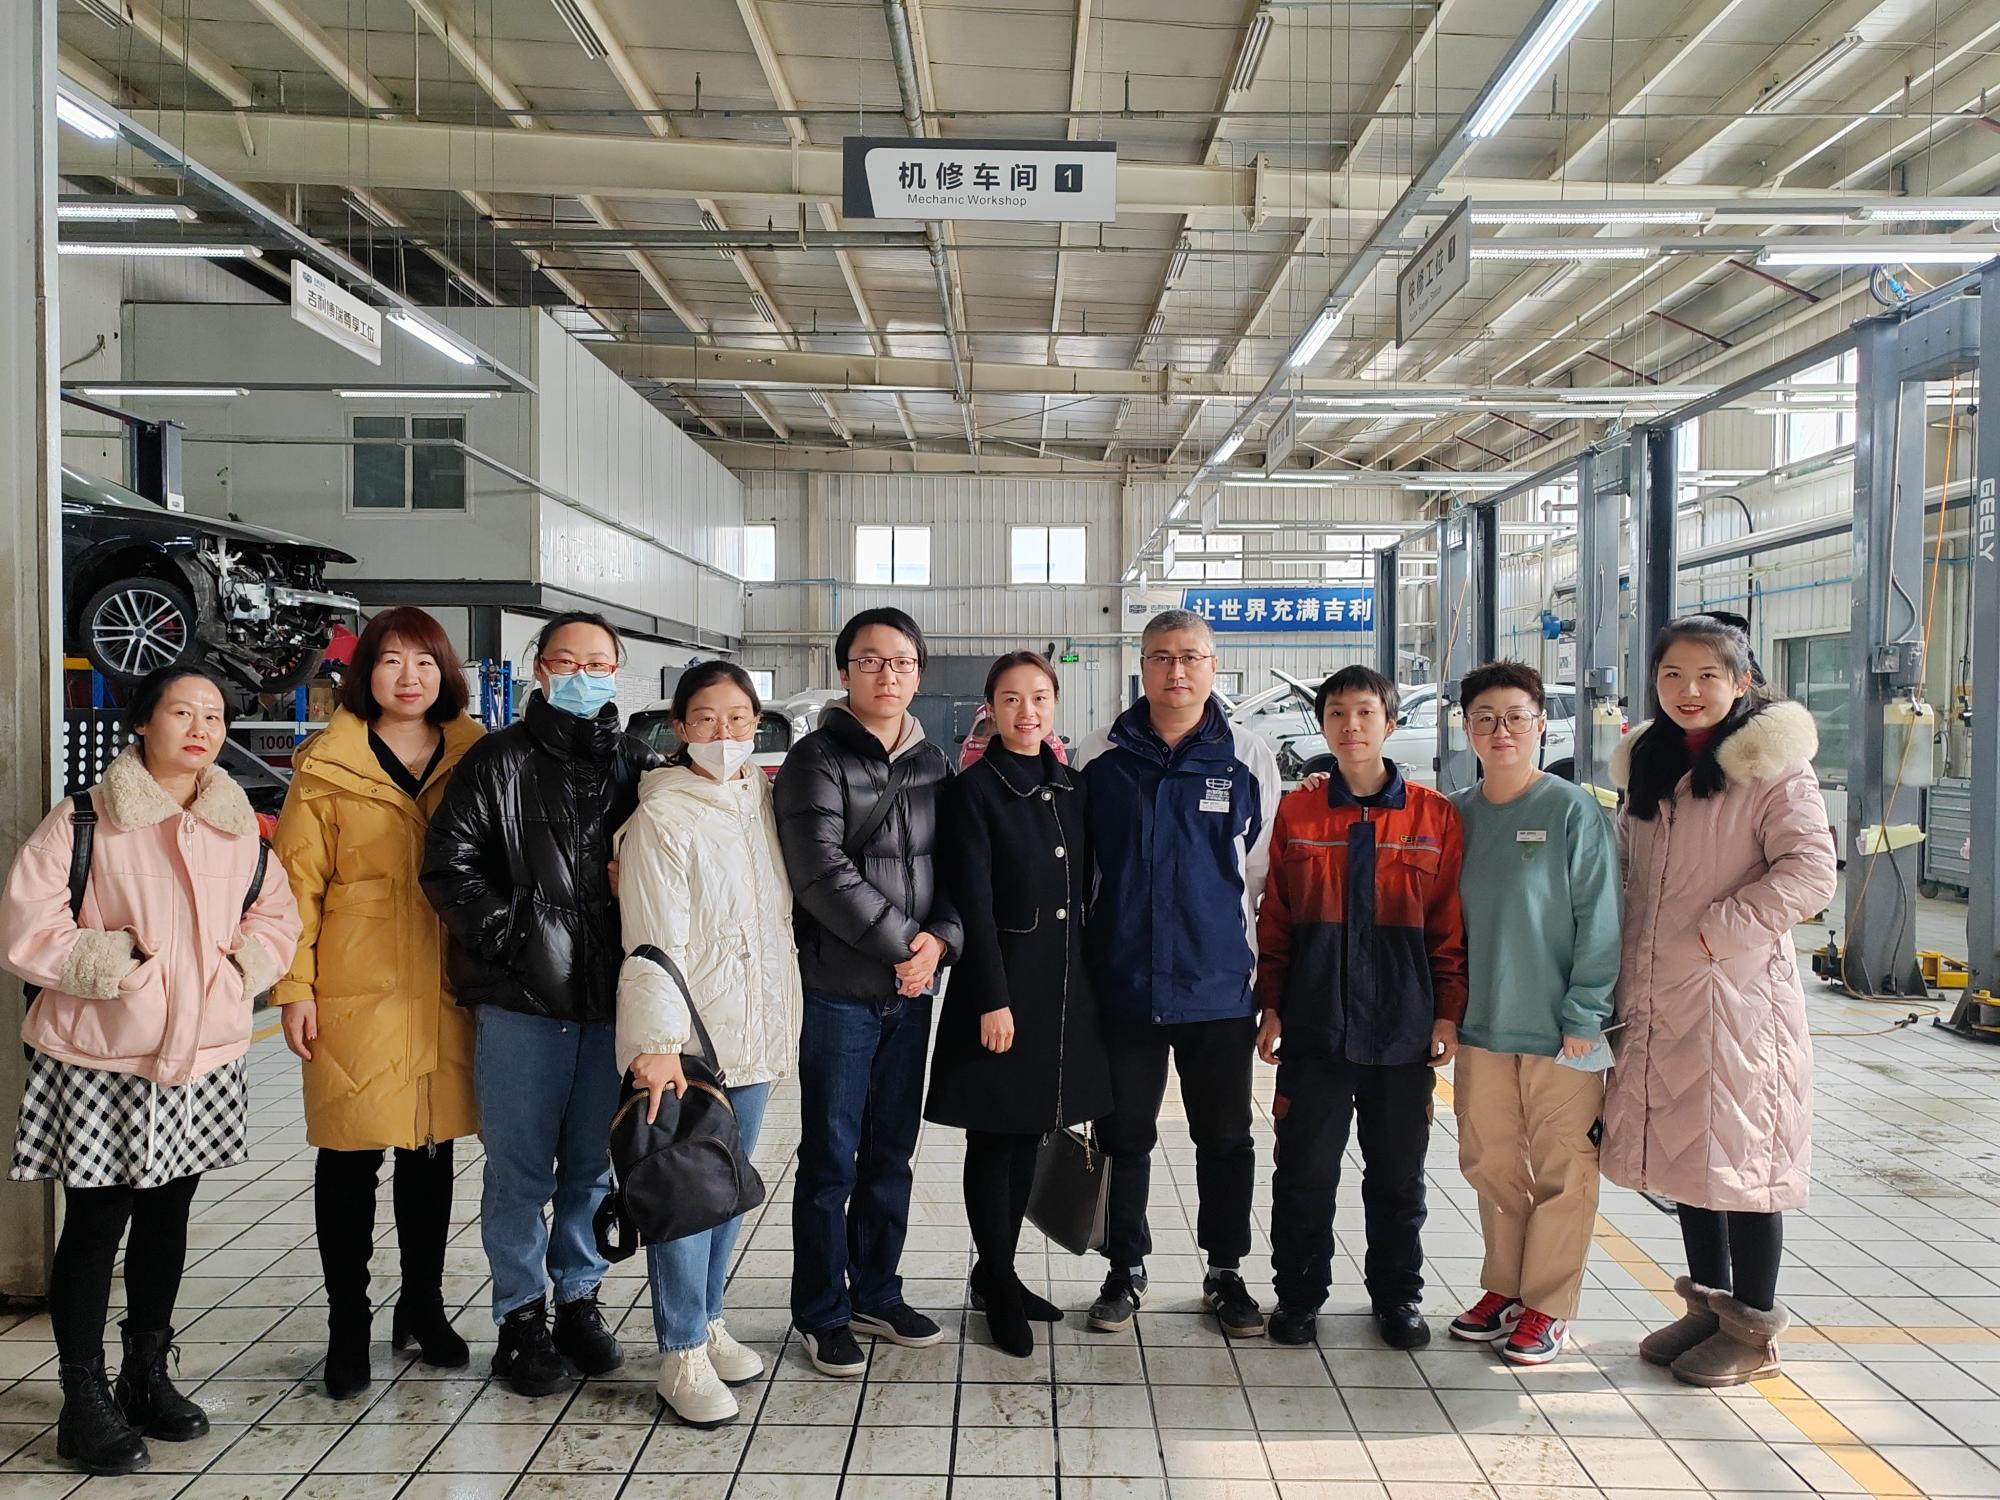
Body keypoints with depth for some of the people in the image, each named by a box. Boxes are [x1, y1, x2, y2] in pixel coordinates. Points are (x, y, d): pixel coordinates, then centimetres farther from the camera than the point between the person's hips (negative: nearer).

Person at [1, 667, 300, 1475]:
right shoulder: (83, 822, -10)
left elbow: (277, 915, 13)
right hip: (100, 1061, -4)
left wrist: (241, 969, -3)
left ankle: (147, 1375, 31)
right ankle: (84, 1401, 17)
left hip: (203, 1059, 5)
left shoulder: (239, 828, 5)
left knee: (166, 1214, 16)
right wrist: (115, 963, -15)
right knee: (94, 1224, 5)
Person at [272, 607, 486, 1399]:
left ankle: (422, 1306, 30)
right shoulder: (326, 768, -1)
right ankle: (348, 1326, 21)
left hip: (446, 992, 3)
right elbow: (297, 883, -2)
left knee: (431, 1148, 14)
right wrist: (294, 987, -7)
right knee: (350, 1156, 5)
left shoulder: (473, 760, 6)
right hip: (355, 993, -2)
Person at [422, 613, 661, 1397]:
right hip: (521, 1000, -3)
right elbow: (450, 863, -6)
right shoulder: (499, 761, 0)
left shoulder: (639, 767, 10)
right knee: (520, 1169, 5)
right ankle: (520, 1318, 20)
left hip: (611, 999, 3)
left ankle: (578, 1300, 29)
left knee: (593, 1163, 13)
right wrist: (512, 935, -11)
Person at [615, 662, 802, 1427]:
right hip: (685, 1036, -6)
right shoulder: (662, 817, -11)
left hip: (753, 1032, 6)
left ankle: (707, 1322, 29)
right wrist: (657, 1041, -22)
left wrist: (783, 1021, 14)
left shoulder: (762, 802, 9)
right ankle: (683, 1356, 10)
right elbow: (655, 942, -16)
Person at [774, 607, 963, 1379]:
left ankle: (877, 1293, 30)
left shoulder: (934, 764, 11)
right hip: (838, 989, -5)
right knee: (832, 1158, 3)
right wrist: (902, 943, -15)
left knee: (892, 1151, 15)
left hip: (912, 990, 5)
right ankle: (822, 1313, 17)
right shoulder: (816, 760, -7)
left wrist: (940, 939, -10)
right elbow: (823, 874, -16)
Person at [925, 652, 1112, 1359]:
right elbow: (973, 901, -13)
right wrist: (993, 999, -17)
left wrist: (1092, 981, 9)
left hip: (1065, 984, 6)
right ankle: (998, 1286, 19)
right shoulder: (975, 790, -8)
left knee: (1029, 1135, 15)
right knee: (993, 1139, 5)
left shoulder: (1071, 787, 10)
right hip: (1001, 982, -6)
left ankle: (997, 1272, 29)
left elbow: (1084, 889, 12)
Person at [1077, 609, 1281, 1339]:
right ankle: (1126, 1270, 27)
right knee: (1125, 1135, 11)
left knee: (1225, 1138, 11)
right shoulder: (1099, 758, 1)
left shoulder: (1250, 759, 1)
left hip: (1220, 986, 0)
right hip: (1124, 984, 0)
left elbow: (1268, 876, 6)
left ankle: (1226, 1272, 28)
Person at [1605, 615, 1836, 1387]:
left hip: (1738, 996, -6)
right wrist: (1625, 986, 11)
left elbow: (1811, 871, -16)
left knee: (1740, 1154, 2)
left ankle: (1753, 1331, 16)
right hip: (1659, 1000, 7)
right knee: (1685, 1150, 15)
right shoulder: (1647, 765, 12)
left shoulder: (1772, 765, -8)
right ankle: (1708, 1303, 30)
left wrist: (1715, 934, -18)